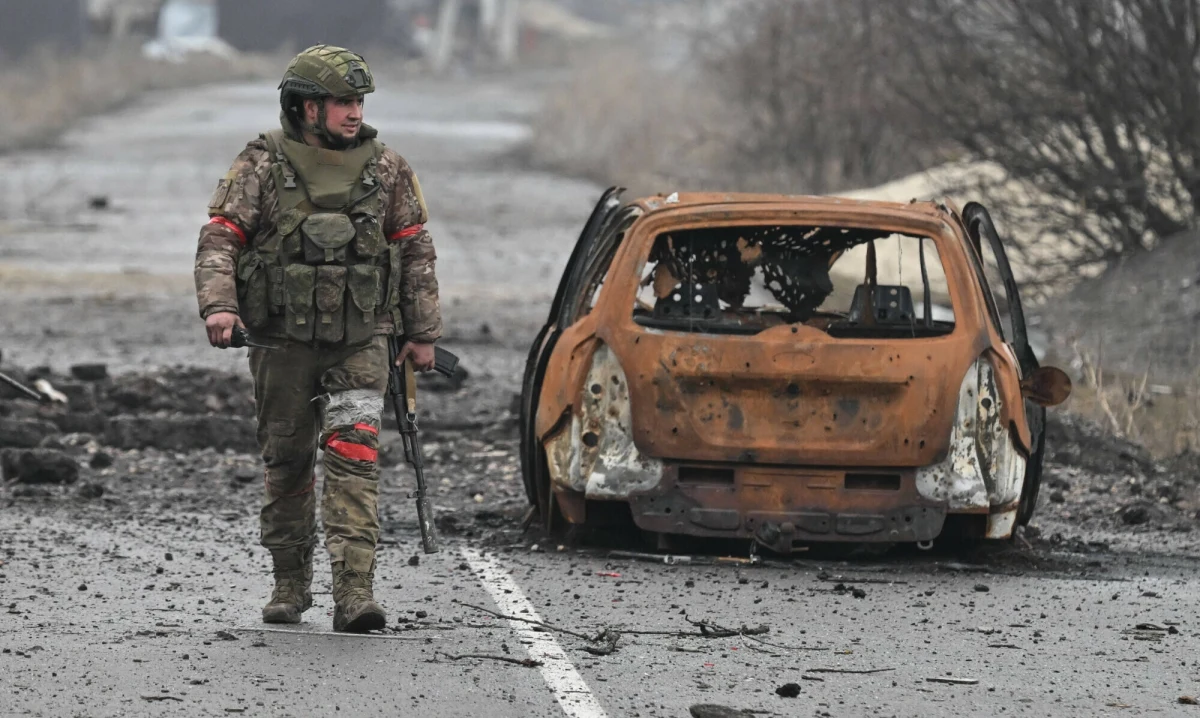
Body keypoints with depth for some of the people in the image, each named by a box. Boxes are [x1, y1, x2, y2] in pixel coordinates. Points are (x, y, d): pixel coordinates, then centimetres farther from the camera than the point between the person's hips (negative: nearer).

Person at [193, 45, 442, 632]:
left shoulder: (386, 171, 4)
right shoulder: (262, 167, -3)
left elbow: (416, 253, 12)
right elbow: (220, 238, -8)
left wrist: (422, 334, 11)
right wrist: (218, 304, -25)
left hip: (360, 342, 0)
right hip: (283, 342, 0)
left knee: (354, 453, -14)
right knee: (287, 463, 9)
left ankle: (354, 591, -21)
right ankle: (290, 584, 24)